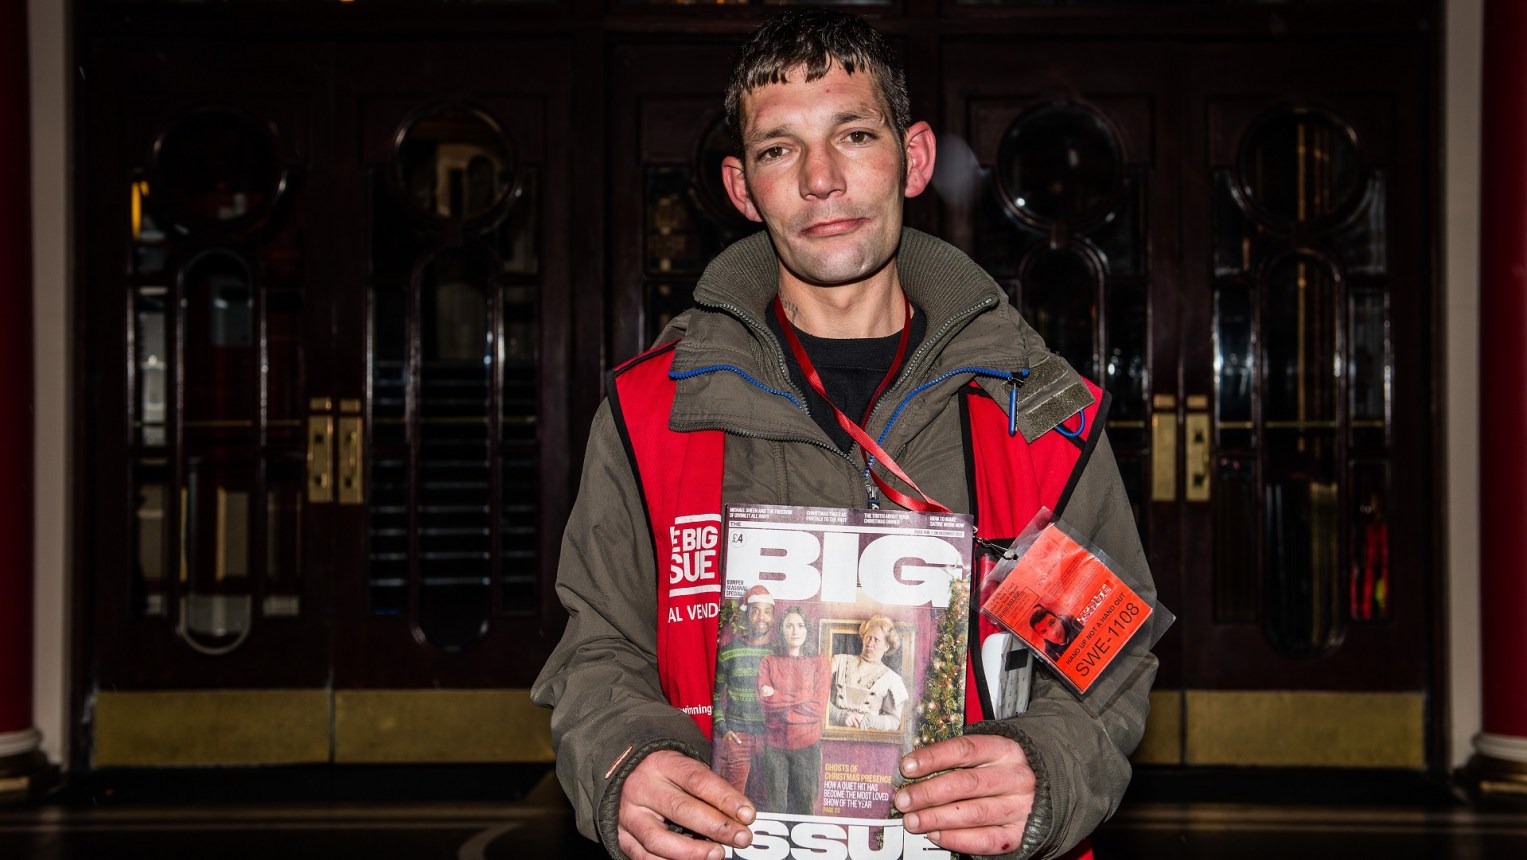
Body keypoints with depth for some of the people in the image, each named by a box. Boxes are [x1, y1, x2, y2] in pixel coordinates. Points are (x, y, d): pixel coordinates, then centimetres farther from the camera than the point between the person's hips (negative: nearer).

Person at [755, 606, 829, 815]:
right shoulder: (769, 663, 4)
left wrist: (778, 697, -8)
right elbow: (765, 702, -8)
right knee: (774, 807, 2)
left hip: (807, 745, 0)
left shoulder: (818, 663, 3)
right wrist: (800, 699, -13)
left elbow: (819, 709, -7)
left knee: (804, 806, 5)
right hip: (774, 744, 0)